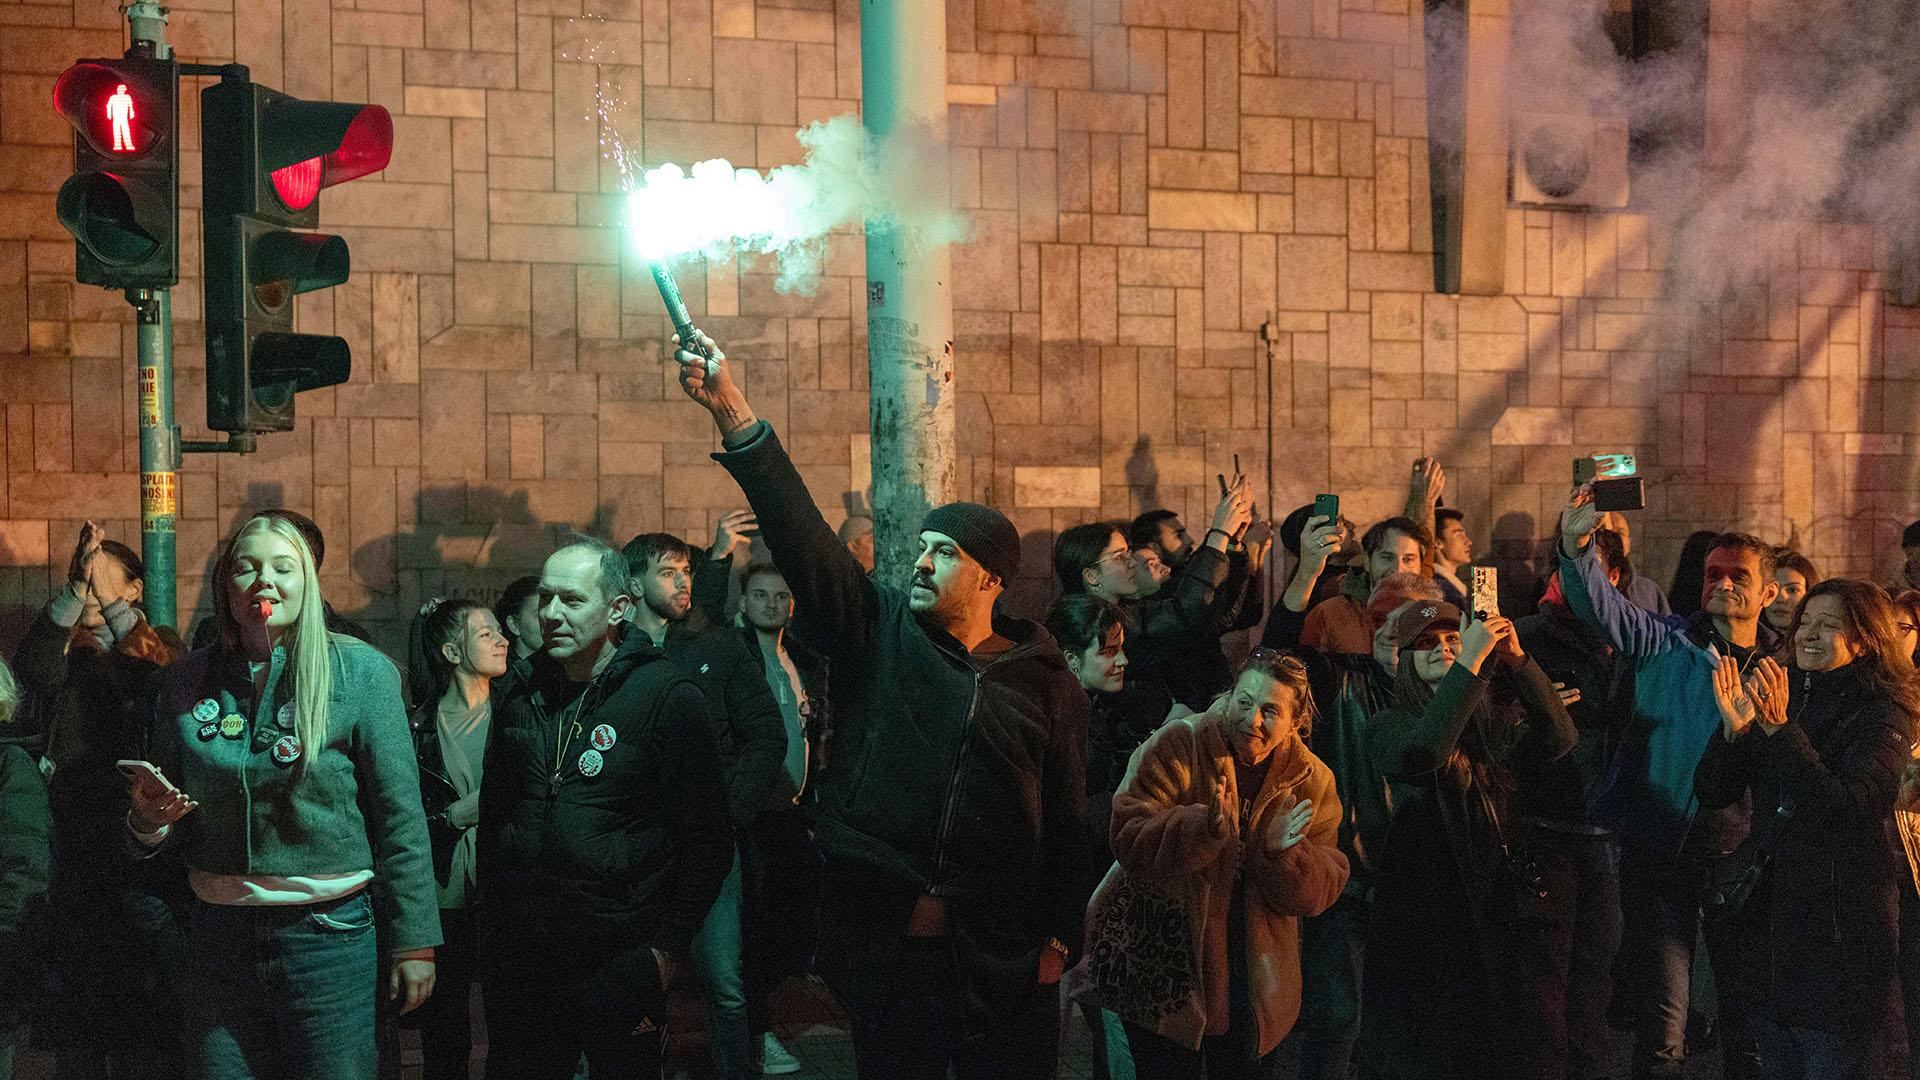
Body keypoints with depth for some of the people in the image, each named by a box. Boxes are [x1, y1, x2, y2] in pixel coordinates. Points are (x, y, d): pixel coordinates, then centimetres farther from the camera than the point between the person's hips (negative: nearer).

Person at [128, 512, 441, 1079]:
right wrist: (151, 817, -8)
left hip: (328, 934, -3)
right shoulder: (187, 681, 6)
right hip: (219, 935, 3)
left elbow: (399, 818, -5)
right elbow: (167, 828, 15)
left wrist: (414, 942, -6)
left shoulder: (361, 672, -4)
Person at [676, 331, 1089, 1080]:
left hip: (1002, 961, -1)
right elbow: (802, 534, -7)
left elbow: (1067, 818, 3)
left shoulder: (1043, 680, 4)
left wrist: (1060, 937, -5)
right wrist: (735, 419, -18)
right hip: (883, 942, 1)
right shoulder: (879, 634, 5)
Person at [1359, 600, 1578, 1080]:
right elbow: (1420, 754, -23)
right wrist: (1469, 664, -27)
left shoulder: (1493, 721, 11)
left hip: (1502, 903, 3)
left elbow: (1558, 740, -6)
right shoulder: (1389, 726, 0)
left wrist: (1517, 659, -17)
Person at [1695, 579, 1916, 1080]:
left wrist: (1780, 728, -30)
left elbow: (1847, 807, -24)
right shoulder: (1781, 695, 8)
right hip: (1769, 916, 6)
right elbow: (1712, 792, 3)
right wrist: (1734, 727, -16)